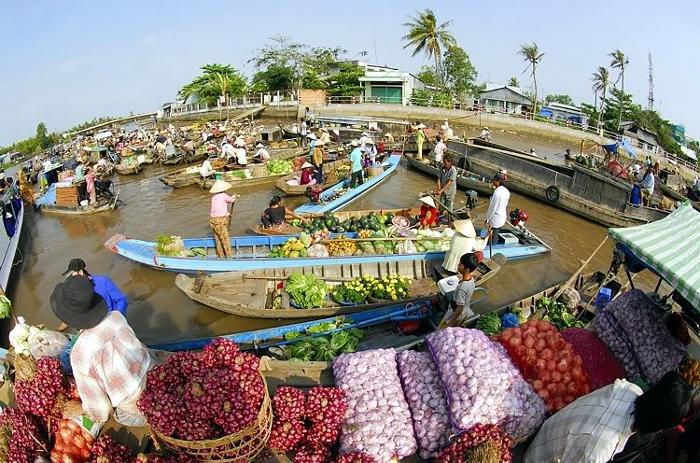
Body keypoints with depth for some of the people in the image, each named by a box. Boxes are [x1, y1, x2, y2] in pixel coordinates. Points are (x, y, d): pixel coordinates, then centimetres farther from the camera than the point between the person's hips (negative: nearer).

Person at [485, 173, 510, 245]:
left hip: (495, 219, -8)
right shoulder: (506, 191, 0)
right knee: (498, 237, 22)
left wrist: (487, 219, -9)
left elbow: (492, 208, -20)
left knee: (493, 240, 6)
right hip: (502, 218, 8)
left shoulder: (497, 193, -26)